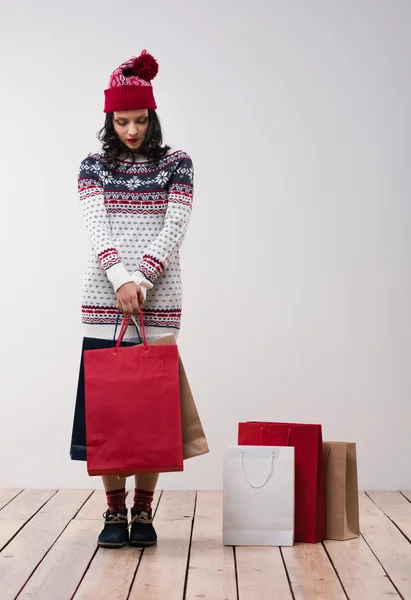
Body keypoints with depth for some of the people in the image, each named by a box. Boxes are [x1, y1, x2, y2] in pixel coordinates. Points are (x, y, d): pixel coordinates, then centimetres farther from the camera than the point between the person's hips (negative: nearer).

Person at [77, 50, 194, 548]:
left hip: (158, 301, 0)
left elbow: (174, 229, -3)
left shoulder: (176, 164, 8)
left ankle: (144, 512, 11)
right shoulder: (94, 166, 10)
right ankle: (114, 512, 10)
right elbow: (97, 227, -4)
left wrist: (141, 279, -15)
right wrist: (120, 279, -20)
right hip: (103, 300, 1)